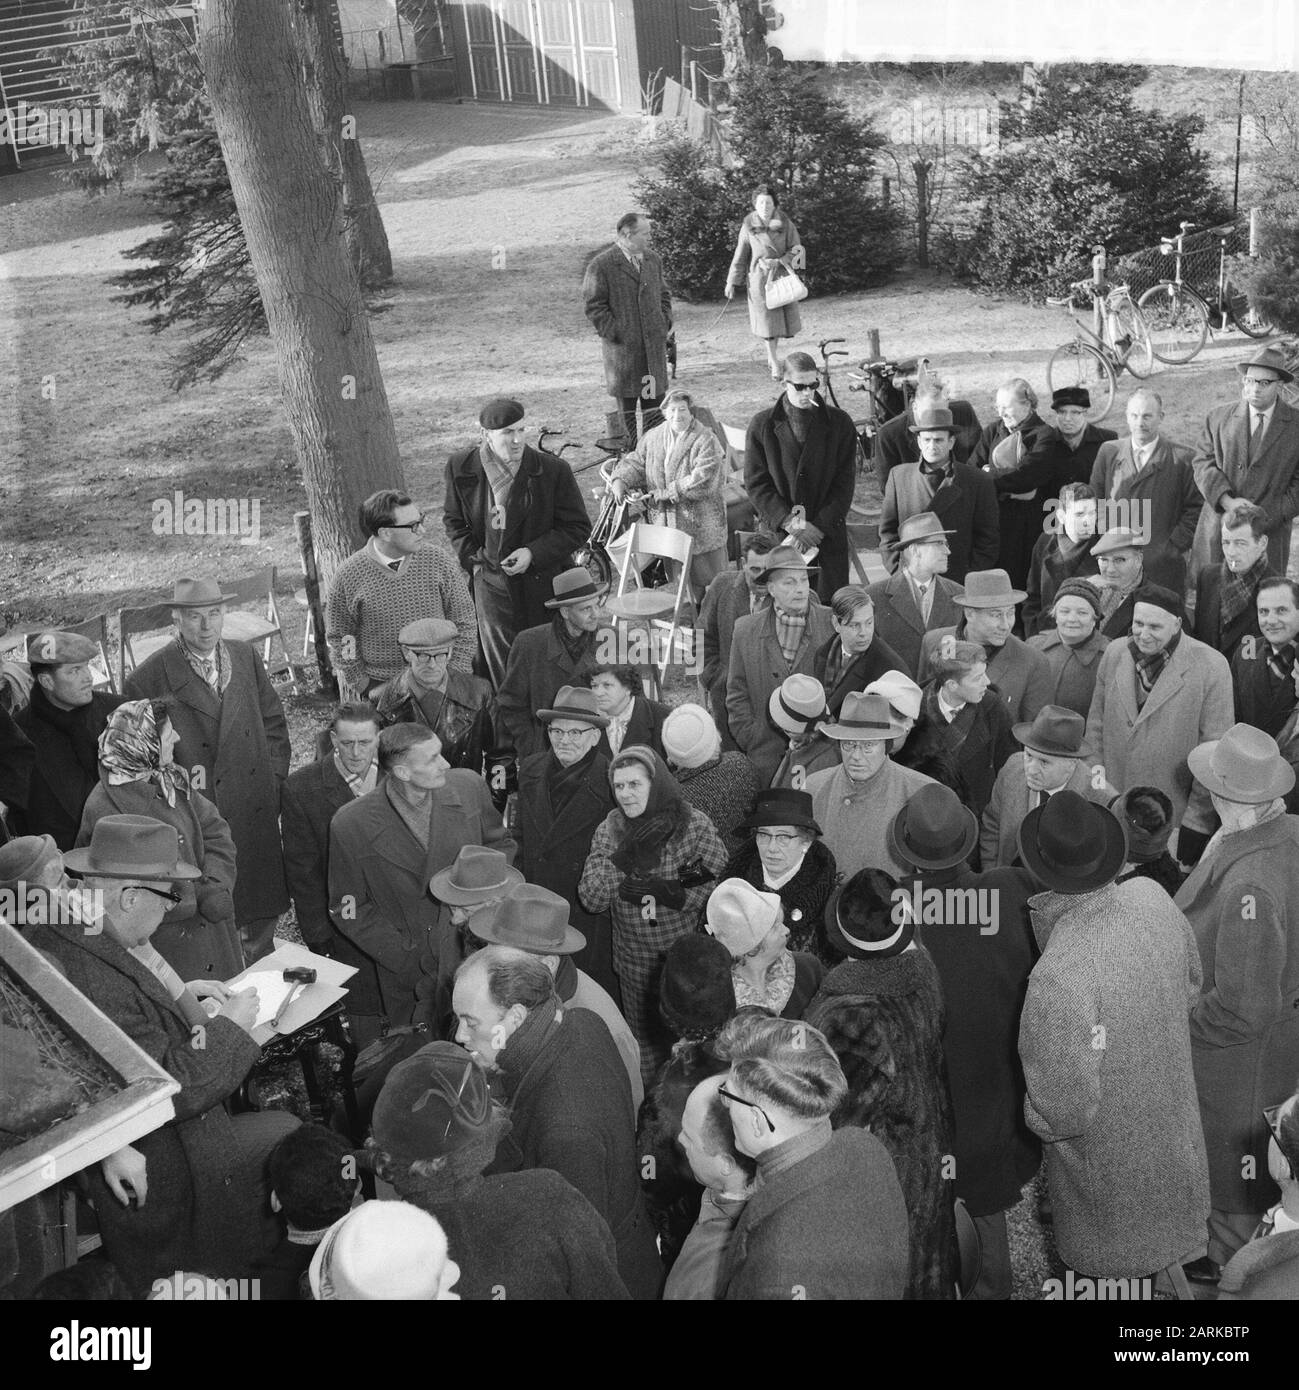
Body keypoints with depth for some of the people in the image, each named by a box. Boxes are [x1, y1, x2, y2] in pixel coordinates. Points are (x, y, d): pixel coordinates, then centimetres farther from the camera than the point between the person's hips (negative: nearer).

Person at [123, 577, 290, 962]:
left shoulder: (246, 659, 4)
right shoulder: (148, 680, -11)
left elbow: (273, 723, 13)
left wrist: (274, 783, 6)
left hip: (257, 815, 5)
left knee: (262, 915, 17)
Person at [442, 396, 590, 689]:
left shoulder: (553, 470, -13)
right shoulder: (461, 467, -4)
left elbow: (578, 527, -5)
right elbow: (453, 520, 12)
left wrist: (533, 553, -16)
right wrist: (472, 557, -2)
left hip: (543, 584, -2)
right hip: (490, 584, 2)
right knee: (500, 665, 9)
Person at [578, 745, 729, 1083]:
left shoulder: (695, 824, -9)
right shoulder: (610, 829, -1)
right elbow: (590, 900, -8)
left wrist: (669, 893, -24)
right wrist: (623, 858, -21)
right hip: (634, 965, 3)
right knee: (644, 1043, 14)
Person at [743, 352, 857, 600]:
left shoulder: (839, 423, 4)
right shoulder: (762, 425, 3)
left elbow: (845, 483, 1)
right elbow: (755, 482, 1)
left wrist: (818, 527, -10)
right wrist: (788, 522, -11)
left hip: (828, 532, 0)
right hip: (778, 533, 0)